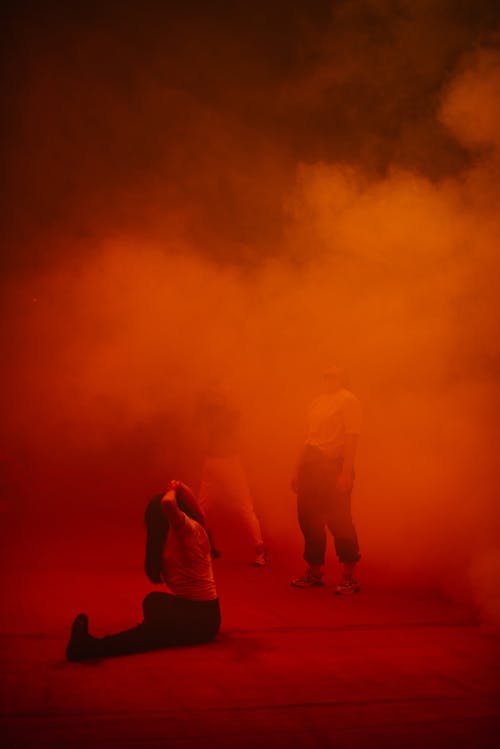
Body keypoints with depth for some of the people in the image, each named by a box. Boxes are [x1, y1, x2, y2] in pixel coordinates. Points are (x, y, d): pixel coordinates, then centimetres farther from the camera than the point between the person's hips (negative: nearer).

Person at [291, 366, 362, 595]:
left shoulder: (348, 400, -4)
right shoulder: (317, 401, 18)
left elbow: (351, 438, -12)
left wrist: (346, 473, -20)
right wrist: (298, 469, 17)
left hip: (334, 466, -7)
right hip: (310, 464, 7)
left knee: (339, 521, -6)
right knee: (308, 518, 9)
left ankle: (349, 577, 4)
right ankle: (314, 571, 22)